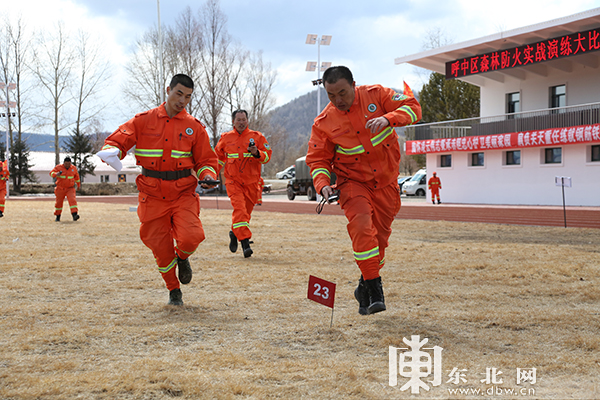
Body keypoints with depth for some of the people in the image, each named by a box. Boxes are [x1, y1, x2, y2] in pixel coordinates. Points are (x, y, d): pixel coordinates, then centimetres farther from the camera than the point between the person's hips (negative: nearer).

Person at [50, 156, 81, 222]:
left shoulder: (73, 168, 0)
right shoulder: (58, 167, -7)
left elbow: (77, 177, 15)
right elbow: (51, 173, -13)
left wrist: (79, 185, 23)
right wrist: (56, 174, -35)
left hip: (70, 189, 0)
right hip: (60, 189, 0)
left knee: (72, 200, -21)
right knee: (59, 202, 9)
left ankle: (74, 215, -31)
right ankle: (57, 216, 28)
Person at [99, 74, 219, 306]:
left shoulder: (194, 127, 6)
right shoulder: (144, 121, 4)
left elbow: (206, 160, 10)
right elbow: (119, 140, 1)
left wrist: (207, 176, -13)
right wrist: (112, 151, -23)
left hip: (184, 193, 0)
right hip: (153, 195, 1)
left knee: (191, 237, -21)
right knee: (160, 247, 3)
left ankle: (182, 257, 17)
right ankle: (174, 290, 26)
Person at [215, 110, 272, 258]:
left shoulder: (257, 137, 5)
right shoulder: (226, 138, 9)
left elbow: (267, 155, 2)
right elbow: (218, 157, 24)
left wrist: (257, 153, -18)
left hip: (251, 182, 1)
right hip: (233, 180, -1)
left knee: (246, 211, 9)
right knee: (239, 208, -19)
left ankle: (234, 233, 35)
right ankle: (245, 242, -24)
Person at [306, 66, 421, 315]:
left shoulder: (376, 95, -7)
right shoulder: (324, 122, -8)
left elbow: (412, 107, -10)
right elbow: (317, 159, 0)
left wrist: (388, 119, -29)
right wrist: (323, 183, -19)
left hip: (386, 181, 2)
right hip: (352, 181, -1)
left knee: (380, 234, 8)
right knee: (361, 227, -24)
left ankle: (365, 287, 28)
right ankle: (374, 288, -15)